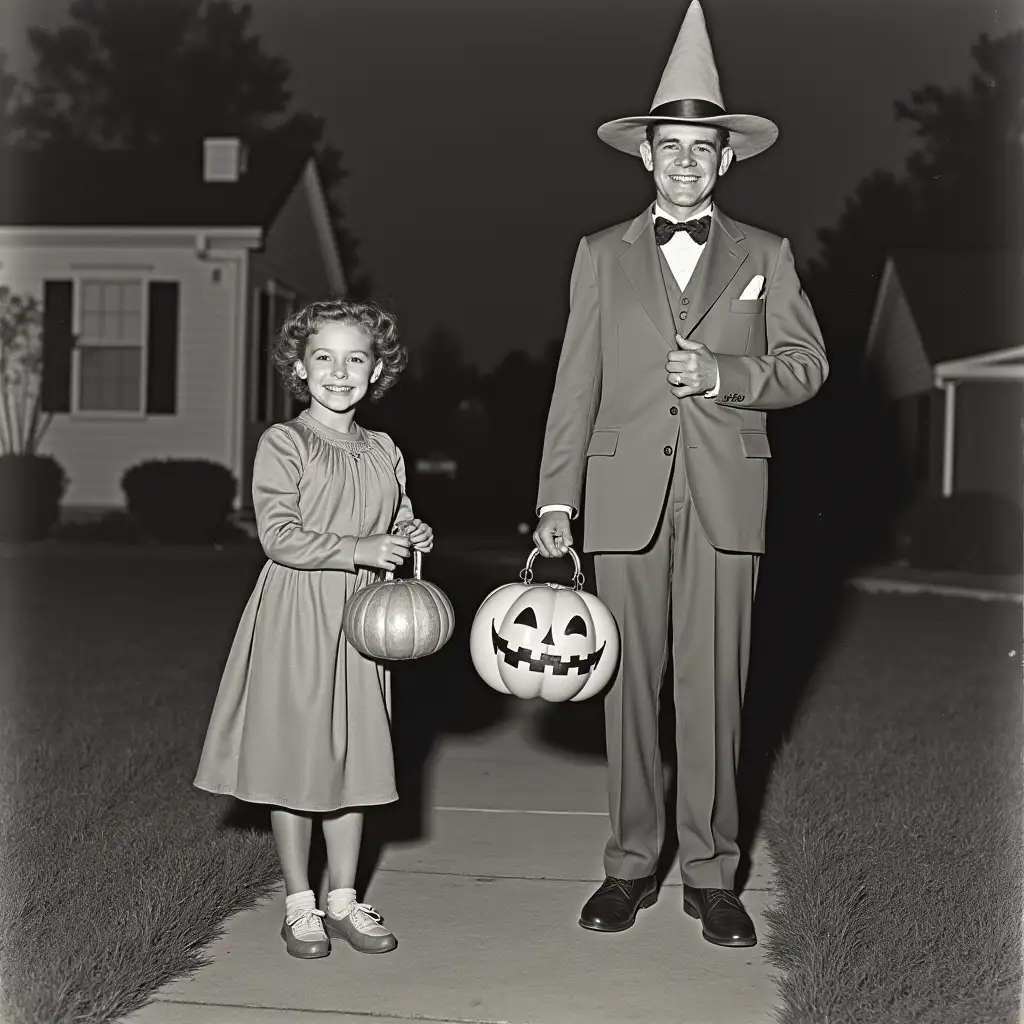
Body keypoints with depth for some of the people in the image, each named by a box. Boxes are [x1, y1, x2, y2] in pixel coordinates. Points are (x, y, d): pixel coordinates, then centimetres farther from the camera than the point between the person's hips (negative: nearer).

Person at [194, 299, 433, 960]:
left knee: (354, 759, 9)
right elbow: (279, 536, -15)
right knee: (295, 759, 3)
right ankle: (300, 906, 15)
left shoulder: (383, 452, 10)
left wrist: (412, 537, -2)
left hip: (361, 620, 5)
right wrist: (359, 549, -21)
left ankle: (343, 900, 21)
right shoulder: (283, 444, -6)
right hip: (296, 617, -4)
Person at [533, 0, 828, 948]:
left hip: (725, 495, 0)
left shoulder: (765, 256, 12)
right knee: (630, 683, 3)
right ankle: (632, 863, 13)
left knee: (714, 684, 0)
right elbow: (576, 382, 7)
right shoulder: (602, 255, 12)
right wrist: (556, 499, 0)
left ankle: (711, 872, 9)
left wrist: (726, 375, -12)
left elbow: (807, 362, 7)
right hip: (626, 495, 0)